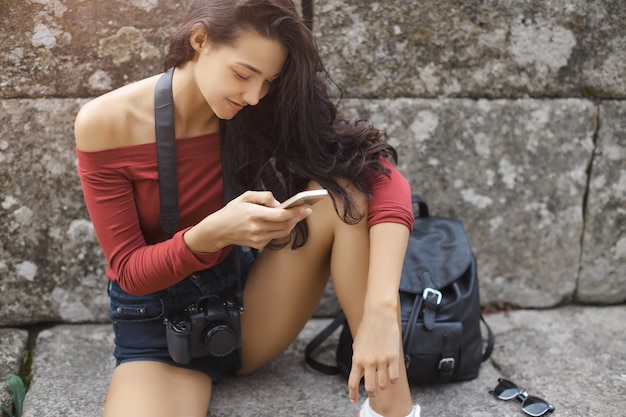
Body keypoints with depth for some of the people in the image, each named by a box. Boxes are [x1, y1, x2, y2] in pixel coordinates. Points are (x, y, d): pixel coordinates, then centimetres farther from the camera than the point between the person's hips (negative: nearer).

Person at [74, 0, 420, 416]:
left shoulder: (263, 113, -12)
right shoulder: (105, 124, -17)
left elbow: (386, 181, -21)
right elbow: (129, 270, -14)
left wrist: (380, 311, -37)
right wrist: (211, 234, -35)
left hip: (248, 304, 4)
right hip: (158, 324, -3)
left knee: (345, 187, -23)